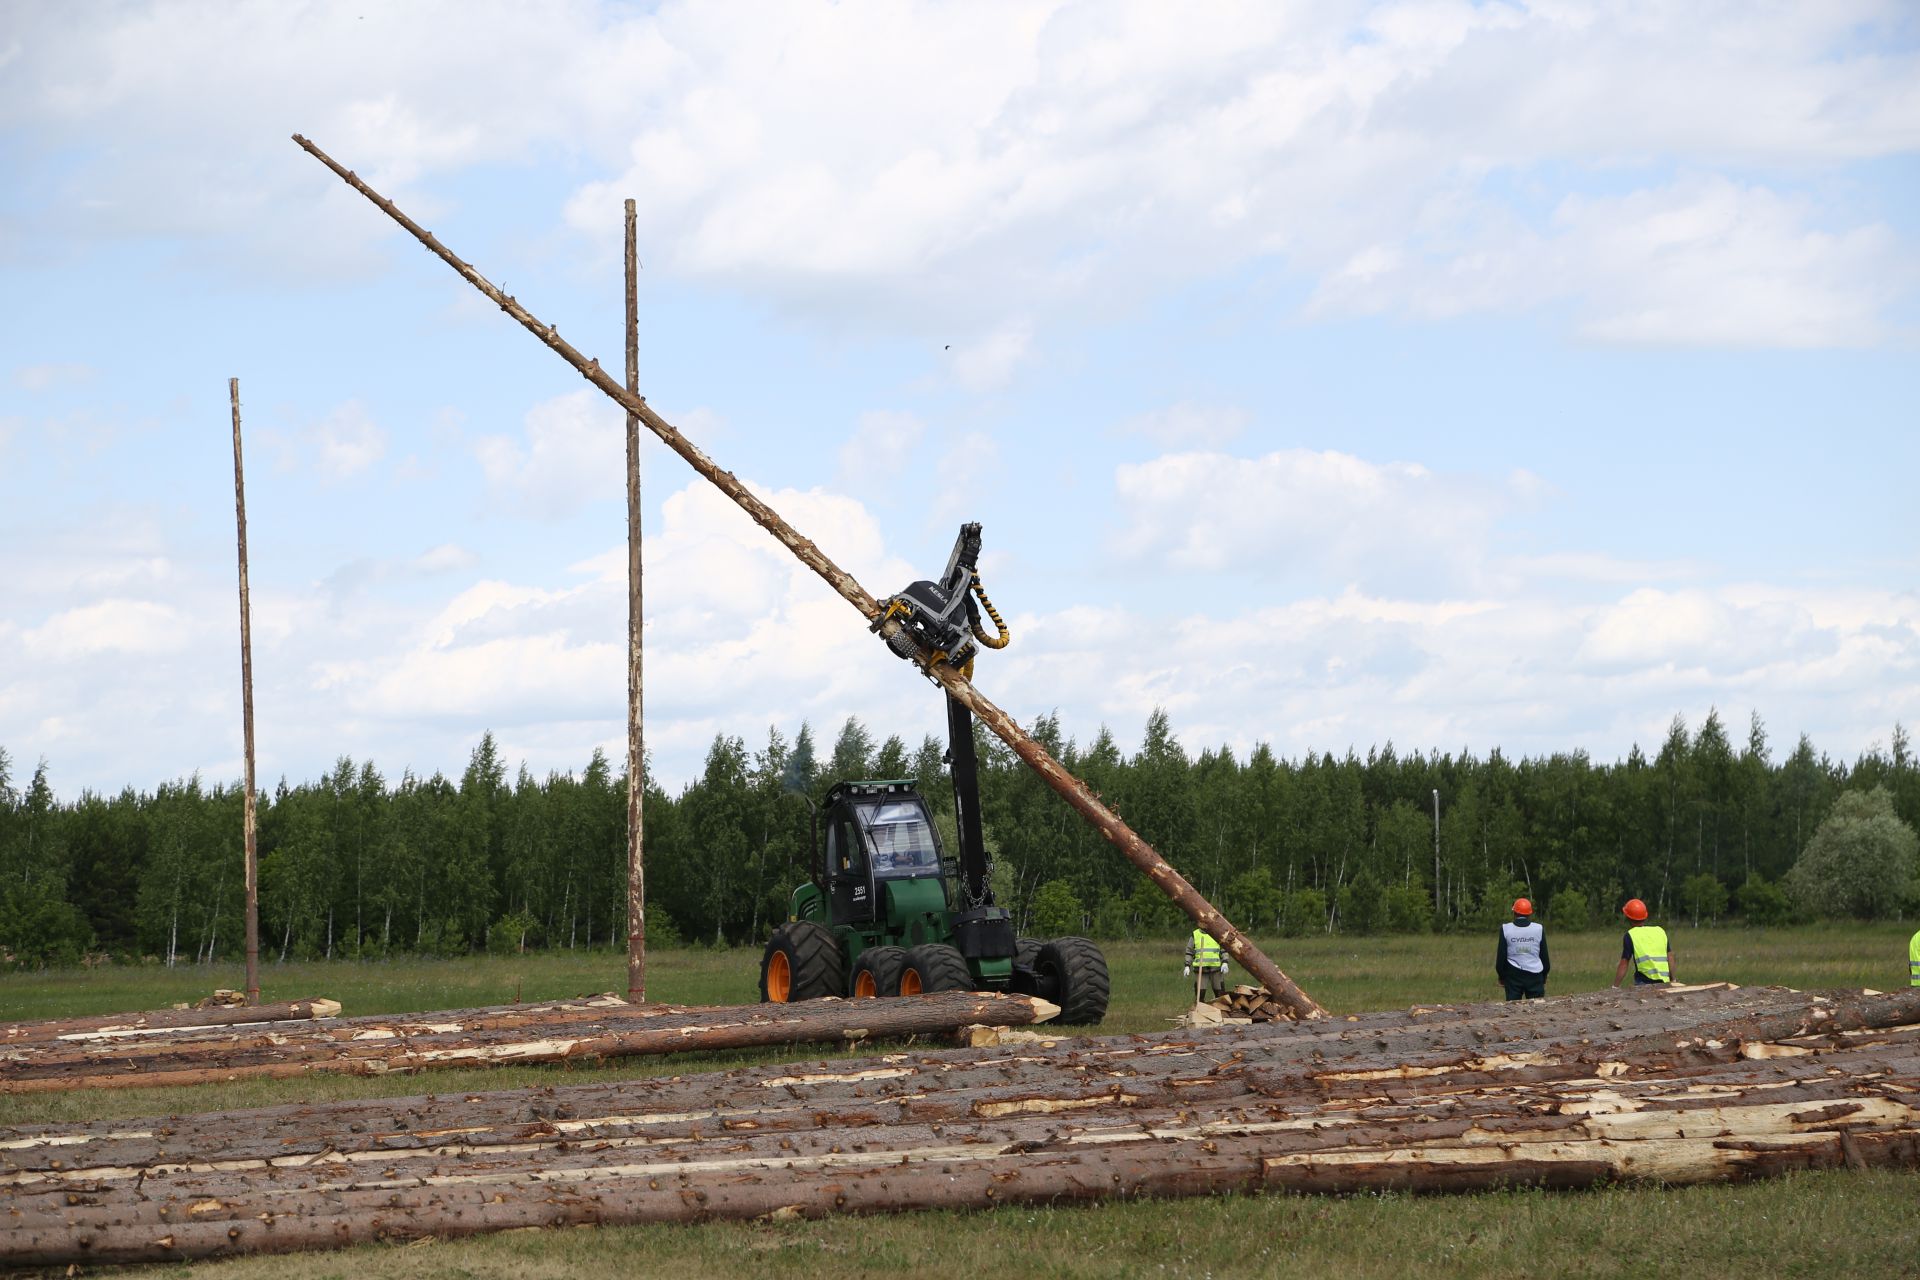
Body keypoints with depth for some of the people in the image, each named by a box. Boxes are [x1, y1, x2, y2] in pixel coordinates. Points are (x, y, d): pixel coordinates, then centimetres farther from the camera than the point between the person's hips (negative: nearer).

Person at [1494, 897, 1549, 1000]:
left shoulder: (1505, 929, -3)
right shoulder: (1539, 929, 1)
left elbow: (1501, 956, 1)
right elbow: (1544, 956, 7)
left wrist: (1501, 976, 13)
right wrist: (1544, 977, 18)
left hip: (1513, 976, -1)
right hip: (1535, 975, 1)